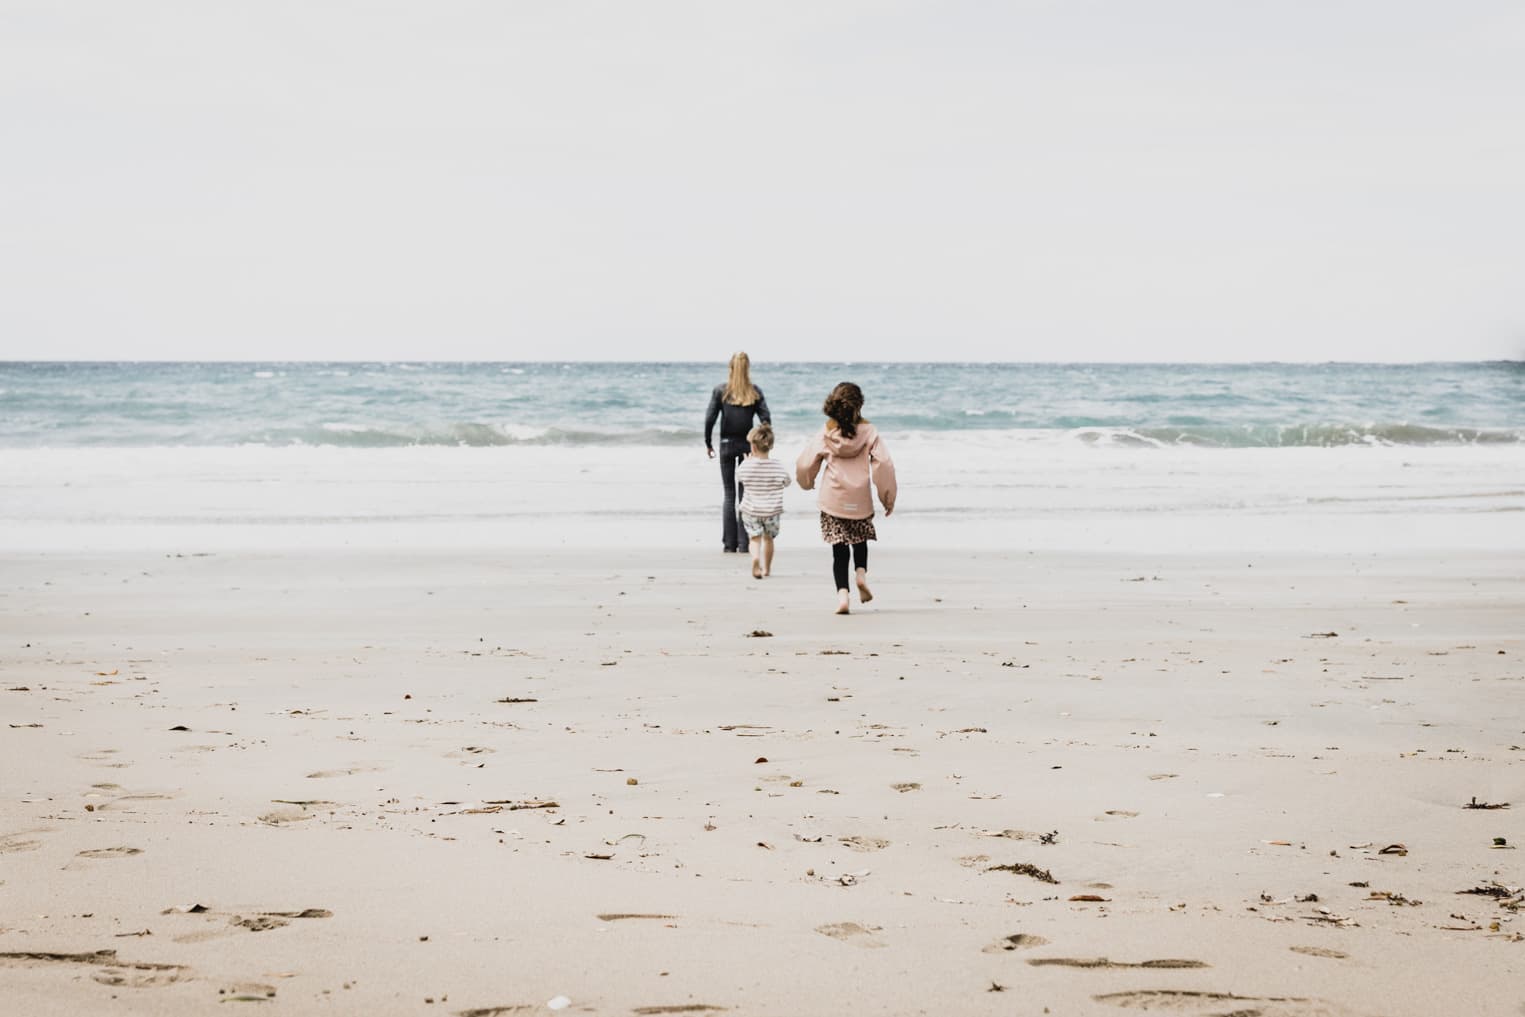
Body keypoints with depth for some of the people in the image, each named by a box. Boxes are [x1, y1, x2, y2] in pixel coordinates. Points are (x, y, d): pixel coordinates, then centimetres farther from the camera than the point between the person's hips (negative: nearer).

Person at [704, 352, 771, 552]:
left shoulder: (720, 391, -4)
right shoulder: (755, 392, -1)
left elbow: (710, 418, -7)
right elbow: (766, 418, -6)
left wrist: (708, 443, 3)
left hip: (727, 445, 0)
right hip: (748, 444, 0)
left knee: (729, 495, 7)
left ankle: (729, 543, 4)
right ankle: (745, 542, 3)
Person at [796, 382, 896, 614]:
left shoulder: (825, 434, -4)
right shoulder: (869, 432, -5)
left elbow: (804, 464, -1)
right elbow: (884, 464, -10)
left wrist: (807, 483, 23)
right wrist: (888, 498, 0)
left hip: (832, 500, 0)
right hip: (860, 500, 0)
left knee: (839, 550, 5)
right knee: (860, 540, 24)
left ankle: (842, 593, -8)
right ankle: (862, 572, -1)